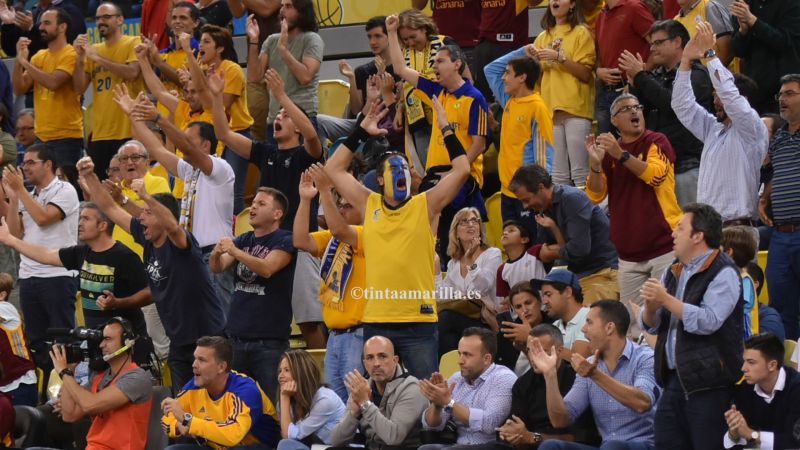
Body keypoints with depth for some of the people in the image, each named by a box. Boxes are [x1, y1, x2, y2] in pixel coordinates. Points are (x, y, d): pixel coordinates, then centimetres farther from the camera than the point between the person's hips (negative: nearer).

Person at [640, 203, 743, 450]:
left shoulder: (723, 273, -8)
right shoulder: (674, 273, 18)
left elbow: (708, 321, -21)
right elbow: (651, 326, 19)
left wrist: (666, 300, -18)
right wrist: (651, 307, -4)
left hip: (709, 381, -8)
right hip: (674, 380, 8)